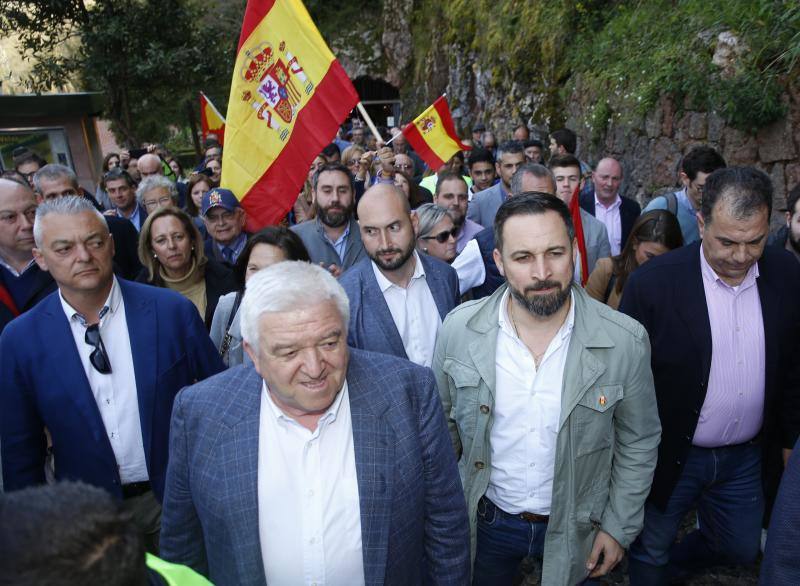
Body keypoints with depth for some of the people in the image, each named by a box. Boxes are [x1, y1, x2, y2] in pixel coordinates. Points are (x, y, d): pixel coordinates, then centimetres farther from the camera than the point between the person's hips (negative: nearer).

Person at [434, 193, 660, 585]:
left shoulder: (625, 341, -19)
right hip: (486, 520, 1)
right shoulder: (458, 329, -17)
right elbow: (444, 422, -2)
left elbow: (638, 443, -5)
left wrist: (619, 527, -2)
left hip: (576, 527, 0)